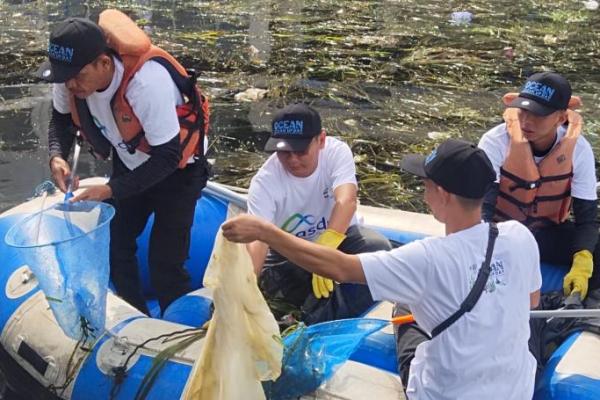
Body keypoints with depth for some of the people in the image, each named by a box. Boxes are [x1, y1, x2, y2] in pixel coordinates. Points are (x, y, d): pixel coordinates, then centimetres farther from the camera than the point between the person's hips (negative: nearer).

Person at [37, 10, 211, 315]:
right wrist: (57, 156, -19)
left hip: (177, 169, -6)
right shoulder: (71, 74, -21)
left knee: (164, 264, -9)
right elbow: (62, 118, 1)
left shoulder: (148, 80, -39)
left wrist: (112, 190, -34)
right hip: (130, 165, 6)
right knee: (113, 246, 9)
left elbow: (168, 157, -31)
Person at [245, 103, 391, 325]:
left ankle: (316, 323, -28)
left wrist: (326, 247, -57)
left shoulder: (337, 152, -21)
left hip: (338, 238, 0)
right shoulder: (264, 182, -24)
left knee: (377, 247, -31)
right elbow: (257, 241, -36)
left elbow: (346, 201, -39)